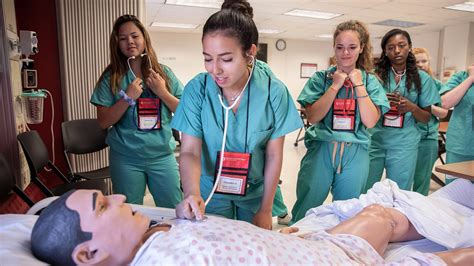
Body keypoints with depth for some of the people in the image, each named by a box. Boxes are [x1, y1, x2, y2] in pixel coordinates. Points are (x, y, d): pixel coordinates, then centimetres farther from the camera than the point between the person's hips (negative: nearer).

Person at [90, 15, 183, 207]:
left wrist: (163, 92, -12)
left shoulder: (164, 73, 3)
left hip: (162, 156, 1)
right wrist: (128, 97, -16)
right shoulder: (111, 77, 0)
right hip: (125, 159, -1)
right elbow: (103, 122, -5)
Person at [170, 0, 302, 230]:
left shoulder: (274, 92, -18)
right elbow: (190, 151, -18)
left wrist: (265, 210, -6)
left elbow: (273, 156, -10)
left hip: (255, 192, 1)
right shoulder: (196, 89, -19)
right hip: (211, 191, 0)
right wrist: (192, 193, -37)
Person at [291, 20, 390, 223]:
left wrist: (358, 84, -9)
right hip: (321, 150, -1)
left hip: (355, 155, 2)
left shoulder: (370, 81, 5)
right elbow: (312, 117, -10)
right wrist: (335, 86, -12)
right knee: (305, 212, 4)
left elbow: (370, 121, -7)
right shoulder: (321, 77, 1)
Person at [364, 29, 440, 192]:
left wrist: (412, 107, -11)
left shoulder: (422, 78, 4)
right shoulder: (375, 74, 1)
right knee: (364, 193, 7)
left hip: (404, 144, 1)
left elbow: (426, 118, 8)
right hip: (373, 141, 0)